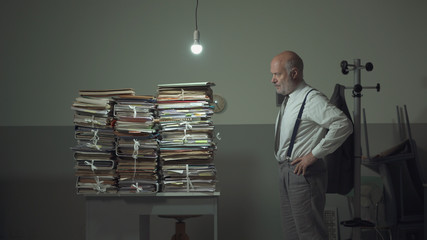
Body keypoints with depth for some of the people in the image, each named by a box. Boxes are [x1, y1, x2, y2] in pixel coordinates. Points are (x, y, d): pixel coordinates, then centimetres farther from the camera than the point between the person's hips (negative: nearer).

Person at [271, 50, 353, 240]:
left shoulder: (311, 99, -16)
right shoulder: (288, 100, 14)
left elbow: (343, 124, -27)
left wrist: (314, 155, -21)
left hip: (304, 174, -10)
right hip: (286, 172, 10)